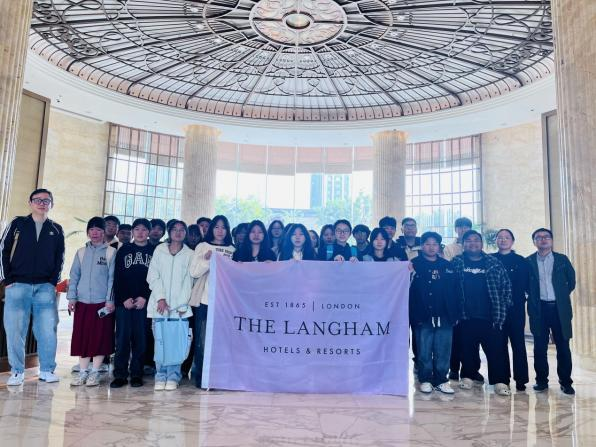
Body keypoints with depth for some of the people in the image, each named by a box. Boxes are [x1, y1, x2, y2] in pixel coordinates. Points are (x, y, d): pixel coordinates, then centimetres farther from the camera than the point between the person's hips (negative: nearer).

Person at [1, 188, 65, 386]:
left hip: (45, 288, 1)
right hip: (17, 286, -1)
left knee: (48, 330, -1)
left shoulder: (56, 230, 11)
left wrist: (53, 281, 1)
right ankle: (17, 372, 12)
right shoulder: (17, 224, 8)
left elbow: (60, 258, 11)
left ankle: (47, 370, 10)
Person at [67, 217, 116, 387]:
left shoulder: (111, 252, 1)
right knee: (81, 336, 5)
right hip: (82, 302, 3)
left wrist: (110, 300, -9)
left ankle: (95, 373, 10)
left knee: (100, 337, 0)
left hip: (102, 302, -3)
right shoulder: (81, 252, 11)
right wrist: (72, 297, 3)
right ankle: (83, 371, 15)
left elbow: (112, 278, -3)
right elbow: (74, 276, 11)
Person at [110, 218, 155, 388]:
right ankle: (120, 374, 6)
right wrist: (124, 298, -6)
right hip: (123, 301, 1)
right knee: (122, 337, -1)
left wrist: (145, 298, -9)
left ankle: (136, 374, 10)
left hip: (144, 302, -1)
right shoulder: (123, 250, 10)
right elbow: (117, 277, 5)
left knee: (140, 338, 1)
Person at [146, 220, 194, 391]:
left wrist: (182, 305, -6)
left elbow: (188, 281, 2)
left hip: (180, 306, -1)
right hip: (160, 304, 1)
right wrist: (160, 297, -6)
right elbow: (153, 276, 5)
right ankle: (160, 377, 9)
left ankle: (173, 377, 6)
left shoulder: (190, 255, 8)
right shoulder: (159, 250, 10)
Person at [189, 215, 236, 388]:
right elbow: (194, 272, 1)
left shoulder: (232, 250, 14)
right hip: (204, 298, -1)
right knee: (202, 339, 0)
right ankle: (200, 376, 9)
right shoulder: (202, 247, 9)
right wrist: (206, 260, -12)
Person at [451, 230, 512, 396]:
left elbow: (506, 285, 9)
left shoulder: (494, 264, 6)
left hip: (490, 316, 0)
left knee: (496, 349, -2)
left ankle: (500, 381, 5)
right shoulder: (456, 263, 5)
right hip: (466, 316, 0)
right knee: (467, 348, 8)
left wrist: (503, 307, 3)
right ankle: (467, 377, 22)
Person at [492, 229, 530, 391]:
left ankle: (520, 379, 10)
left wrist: (519, 299, -8)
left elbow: (527, 284, 3)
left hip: (516, 309, -1)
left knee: (518, 343, 2)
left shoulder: (521, 261, 5)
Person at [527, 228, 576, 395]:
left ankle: (566, 382, 15)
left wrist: (563, 295, 7)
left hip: (559, 308, 0)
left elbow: (572, 280, 10)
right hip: (539, 309, 0)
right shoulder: (528, 261, 3)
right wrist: (533, 296, 3)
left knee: (563, 346, 4)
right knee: (540, 347, 5)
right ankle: (541, 380, 16)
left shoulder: (562, 259, 5)